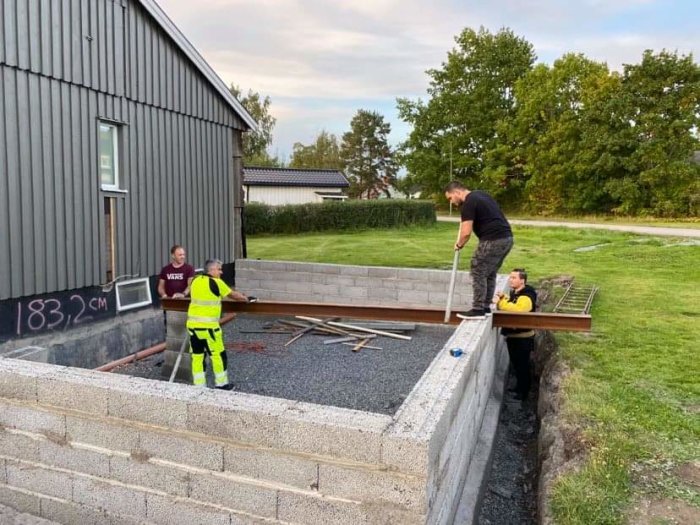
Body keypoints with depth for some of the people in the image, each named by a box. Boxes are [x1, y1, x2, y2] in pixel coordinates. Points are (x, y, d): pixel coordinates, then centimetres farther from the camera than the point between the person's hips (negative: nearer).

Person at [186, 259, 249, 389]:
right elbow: (233, 295, 4)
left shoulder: (195, 281, 10)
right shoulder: (216, 283, -8)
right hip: (208, 325, -6)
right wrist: (245, 298, 22)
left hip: (192, 324, 7)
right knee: (218, 354, 7)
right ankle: (221, 384, 16)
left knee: (197, 356, 11)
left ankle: (199, 385, 16)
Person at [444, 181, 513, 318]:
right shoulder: (480, 194, 18)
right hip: (506, 238, 10)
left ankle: (478, 309, 3)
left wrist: (459, 244, 3)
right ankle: (486, 307, 23)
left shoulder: (469, 203, -11)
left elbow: (466, 233, -17)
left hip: (493, 241, -10)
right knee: (490, 274, 17)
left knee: (478, 274, 0)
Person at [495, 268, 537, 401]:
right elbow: (507, 307, 18)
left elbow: (517, 310, -41)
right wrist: (502, 299, -1)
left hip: (522, 338, -9)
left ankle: (524, 392, 15)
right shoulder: (514, 293, 9)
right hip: (512, 335, 9)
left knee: (522, 365, 3)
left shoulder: (526, 297, -23)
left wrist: (500, 302, -37)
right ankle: (519, 387, 35)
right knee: (516, 364, 20)